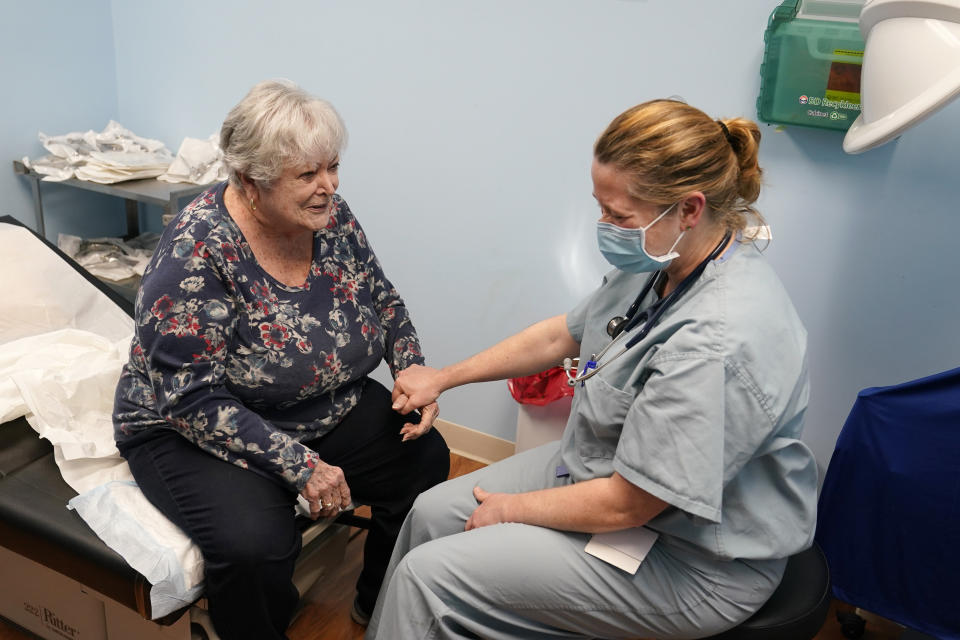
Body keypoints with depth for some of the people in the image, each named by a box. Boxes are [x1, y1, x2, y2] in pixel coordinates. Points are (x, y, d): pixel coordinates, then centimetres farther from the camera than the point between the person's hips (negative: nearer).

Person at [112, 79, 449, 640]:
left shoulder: (330, 216, -7)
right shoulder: (199, 251, -26)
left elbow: (383, 301, 6)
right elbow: (194, 400, -26)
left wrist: (413, 370, -11)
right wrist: (299, 465, -29)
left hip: (329, 406, 7)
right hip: (193, 429, -6)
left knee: (426, 459, -5)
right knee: (255, 541, -30)